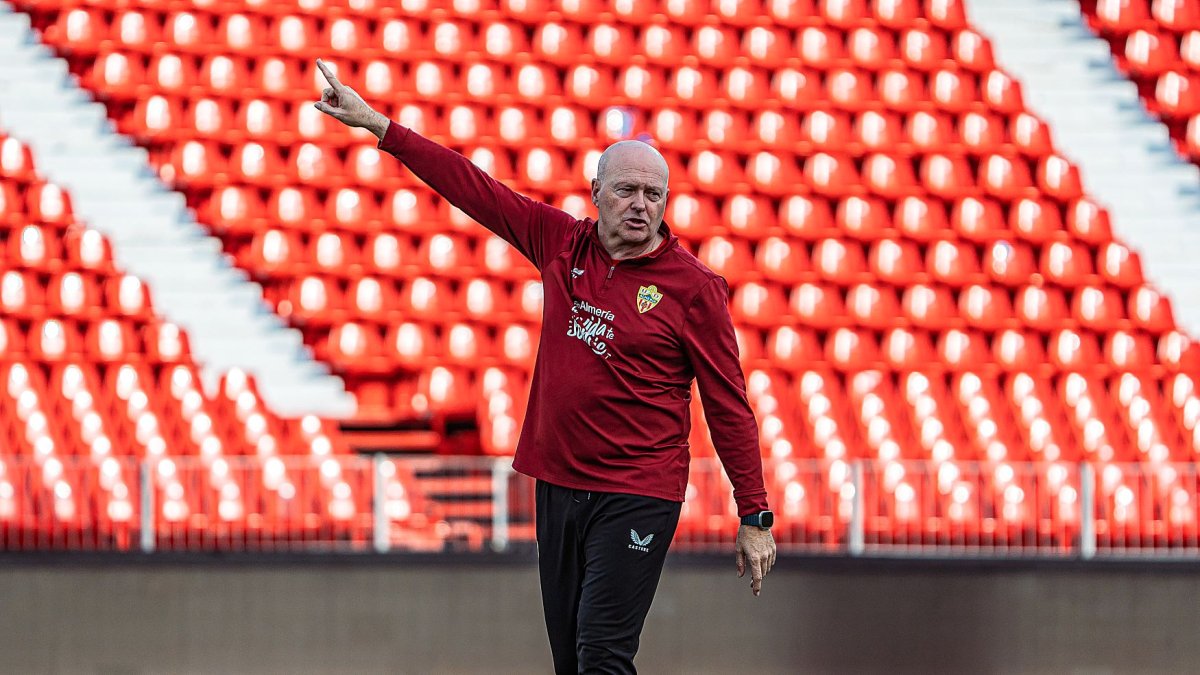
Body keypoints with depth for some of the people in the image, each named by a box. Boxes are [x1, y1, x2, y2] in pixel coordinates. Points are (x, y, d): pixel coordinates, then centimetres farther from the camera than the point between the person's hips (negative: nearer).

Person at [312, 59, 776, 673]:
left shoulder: (693, 287, -7)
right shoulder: (563, 244, 6)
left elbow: (729, 406, -5)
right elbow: (473, 187, 10)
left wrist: (755, 518, -7)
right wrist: (378, 125, 10)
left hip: (638, 499, -5)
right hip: (558, 482, 5)